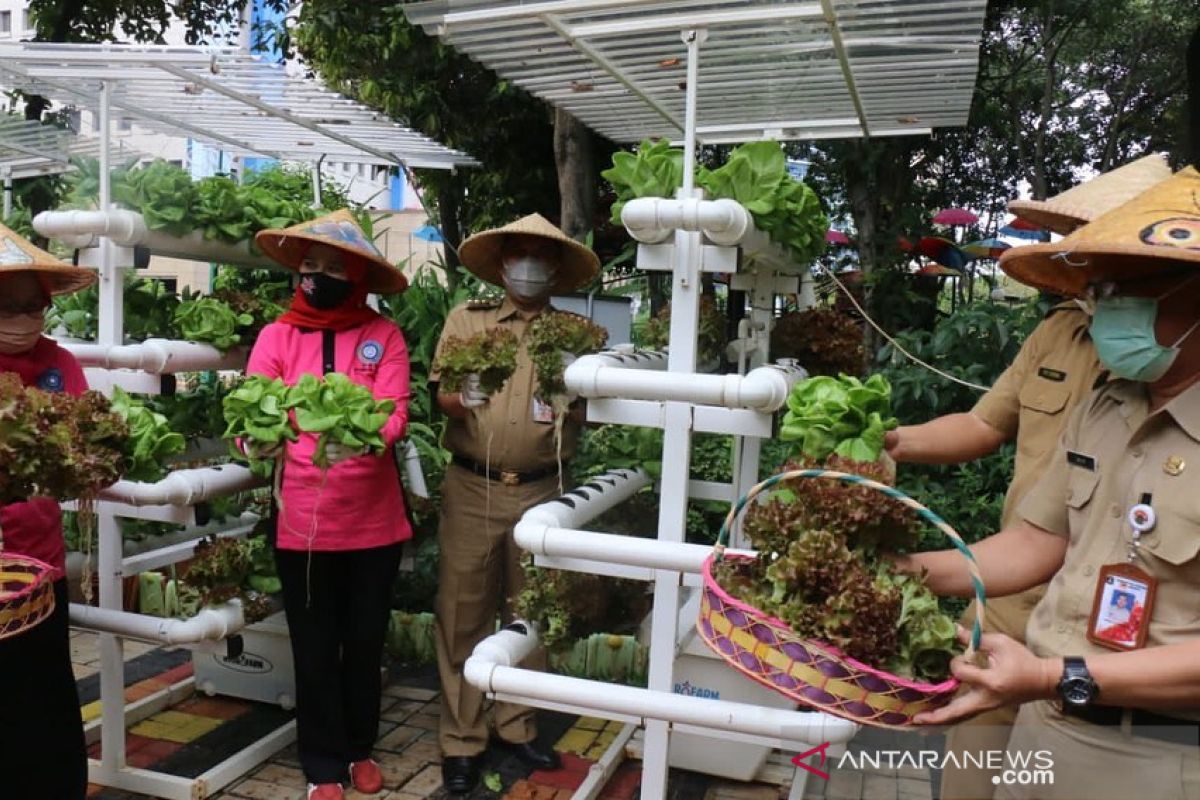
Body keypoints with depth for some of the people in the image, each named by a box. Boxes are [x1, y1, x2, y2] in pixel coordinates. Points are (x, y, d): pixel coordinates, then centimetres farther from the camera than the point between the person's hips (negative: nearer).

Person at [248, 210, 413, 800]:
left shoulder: (384, 337, -1)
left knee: (366, 641, 15)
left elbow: (394, 413, -12)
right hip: (302, 521, 0)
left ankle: (359, 747, 37)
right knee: (315, 647, 11)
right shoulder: (276, 337, 1)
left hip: (374, 519, 0)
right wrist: (256, 441, -30)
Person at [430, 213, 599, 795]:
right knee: (463, 612, 3)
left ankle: (517, 725, 29)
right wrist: (461, 398, -22)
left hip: (540, 491, 1)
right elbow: (440, 396, -1)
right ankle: (461, 738, 17)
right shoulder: (465, 320, 6)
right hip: (471, 487, -1)